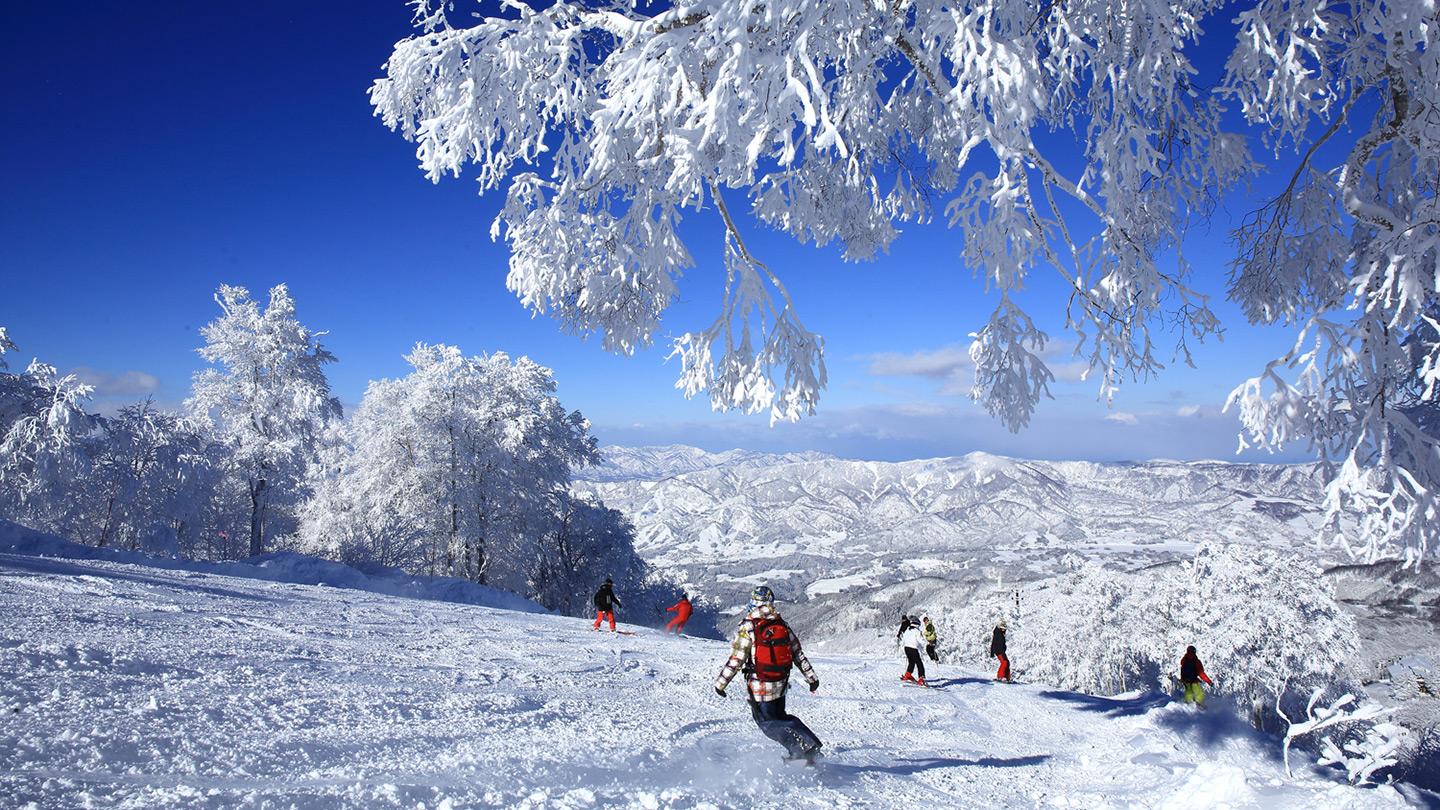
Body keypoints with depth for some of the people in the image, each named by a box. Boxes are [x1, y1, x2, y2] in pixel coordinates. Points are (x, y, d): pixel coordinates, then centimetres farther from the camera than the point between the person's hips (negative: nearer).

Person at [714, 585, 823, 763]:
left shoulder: (748, 627, -12)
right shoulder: (783, 625, 3)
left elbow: (735, 660, -13)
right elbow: (798, 654, 8)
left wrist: (720, 682, -4)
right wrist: (812, 677, 16)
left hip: (760, 688, -6)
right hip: (781, 685, 6)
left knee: (767, 723, 5)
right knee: (780, 716, 23)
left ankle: (801, 749, -12)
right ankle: (813, 745, 12)